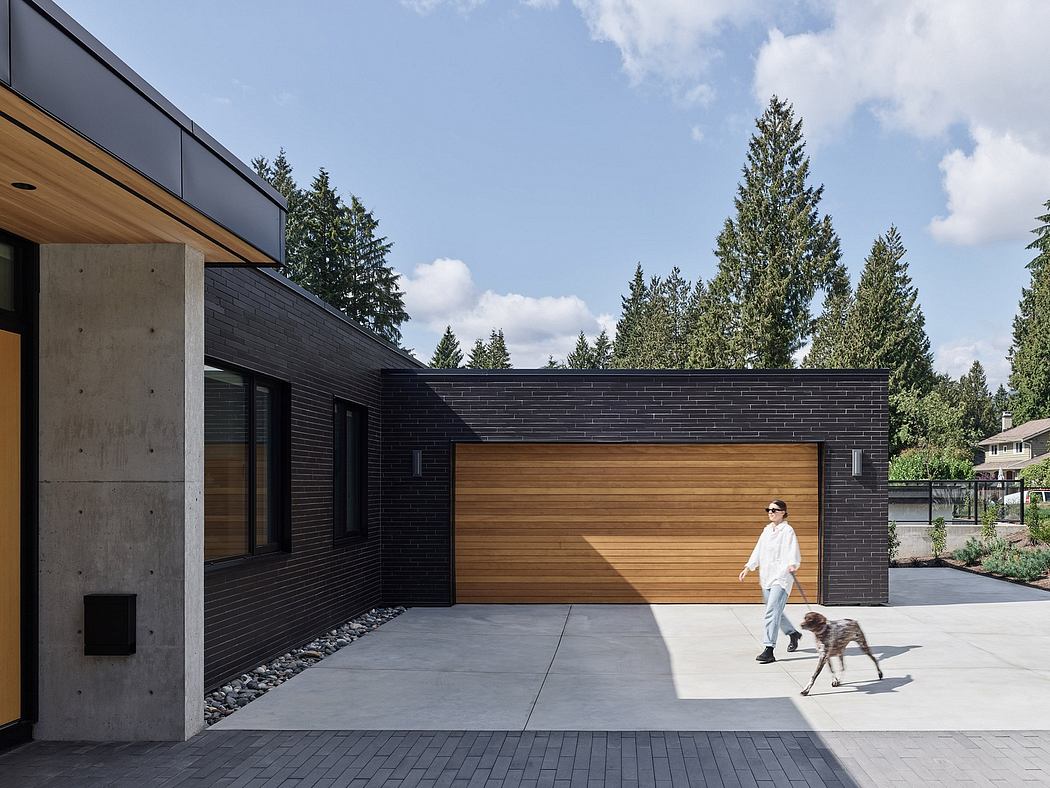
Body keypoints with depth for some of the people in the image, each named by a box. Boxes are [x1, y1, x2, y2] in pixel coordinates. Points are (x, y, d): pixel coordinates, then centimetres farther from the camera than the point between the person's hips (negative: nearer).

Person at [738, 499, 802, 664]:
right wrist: (748, 568, 19)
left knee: (772, 611, -17)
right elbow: (758, 551, 22)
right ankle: (793, 634, 43)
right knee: (775, 611, 18)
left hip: (781, 577, -8)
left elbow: (792, 551, -21)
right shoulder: (767, 530, 15)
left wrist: (792, 565, -39)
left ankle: (769, 650, -20)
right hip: (766, 577, 8)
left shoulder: (787, 531, -8)